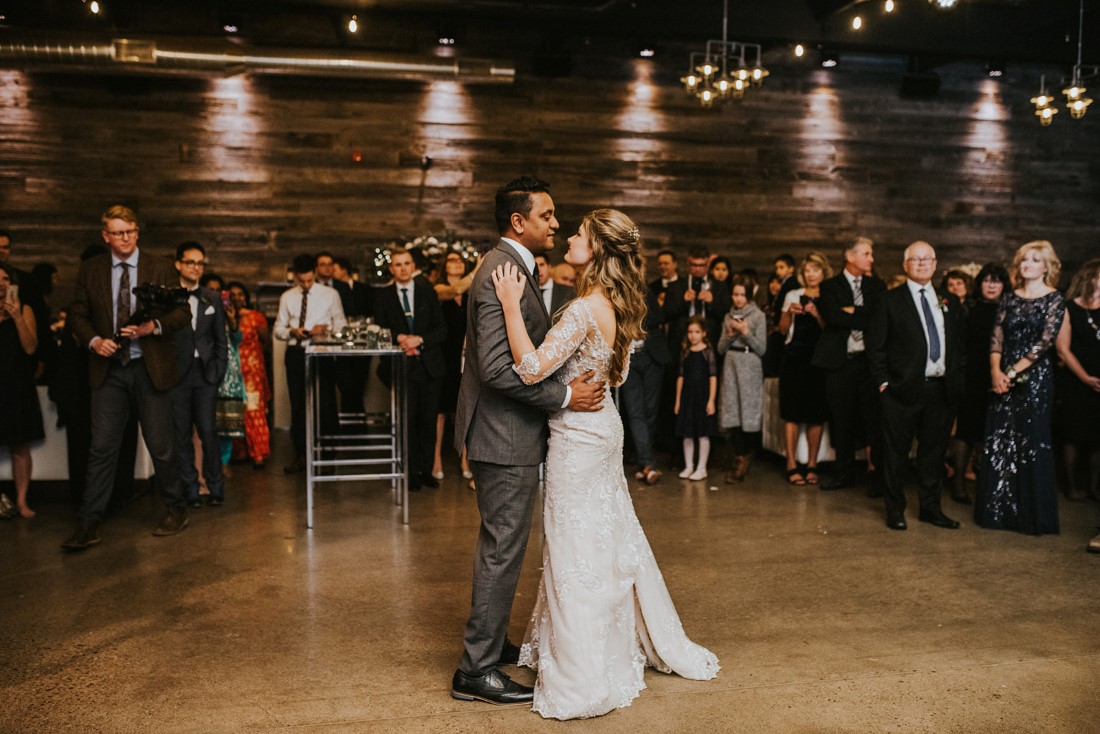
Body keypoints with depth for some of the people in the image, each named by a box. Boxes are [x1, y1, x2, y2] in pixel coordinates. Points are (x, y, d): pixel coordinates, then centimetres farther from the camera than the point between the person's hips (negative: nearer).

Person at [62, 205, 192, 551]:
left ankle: (176, 510, 23)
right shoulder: (90, 270, 6)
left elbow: (183, 313, -1)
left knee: (161, 445, 6)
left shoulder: (161, 268, 1)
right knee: (102, 447, -1)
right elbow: (77, 314, 10)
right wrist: (94, 340, -8)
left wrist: (153, 327, -18)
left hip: (151, 368, -1)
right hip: (109, 369, 1)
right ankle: (88, 524, 4)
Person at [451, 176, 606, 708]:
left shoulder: (507, 266, 13)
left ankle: (489, 641, 36)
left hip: (503, 430, 11)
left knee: (498, 545, 21)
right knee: (503, 549, -2)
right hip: (506, 434, -11)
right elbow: (497, 367, -27)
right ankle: (477, 671, 10)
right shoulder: (503, 273, -21)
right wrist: (564, 396, -20)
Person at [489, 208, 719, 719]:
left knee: (577, 551, 2)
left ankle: (583, 680, 15)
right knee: (613, 538, 22)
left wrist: (511, 305, -26)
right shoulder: (616, 306, 5)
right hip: (603, 428, 9)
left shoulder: (586, 309, -23)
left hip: (578, 436, -9)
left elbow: (531, 369, -30)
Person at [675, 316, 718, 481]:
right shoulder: (685, 352, 7)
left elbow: (713, 377, -5)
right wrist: (678, 400, 8)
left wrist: (711, 400, -10)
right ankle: (688, 466, 18)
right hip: (687, 395, 4)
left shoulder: (708, 352, -4)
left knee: (703, 434, 2)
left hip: (703, 395, -4)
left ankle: (701, 468, 11)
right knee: (687, 434, 7)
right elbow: (681, 376, 9)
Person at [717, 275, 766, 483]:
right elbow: (721, 348, 12)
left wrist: (746, 332, -13)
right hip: (731, 367, 4)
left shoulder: (758, 316, 1)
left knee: (749, 411, -3)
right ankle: (740, 458, 5)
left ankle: (744, 457, 10)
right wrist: (730, 334, -5)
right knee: (731, 411, -1)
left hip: (750, 368, -4)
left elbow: (761, 349, -3)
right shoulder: (729, 317, 13)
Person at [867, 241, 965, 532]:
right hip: (903, 388, -4)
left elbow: (962, 342, 17)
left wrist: (956, 376, 7)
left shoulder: (950, 302, 13)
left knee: (934, 451, 12)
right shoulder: (890, 300, -1)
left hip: (943, 389, 4)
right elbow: (875, 344, -2)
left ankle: (931, 508, 24)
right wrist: (884, 382, -7)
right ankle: (895, 510, 14)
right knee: (896, 452, 3)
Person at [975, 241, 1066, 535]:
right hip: (1003, 378, 4)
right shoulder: (1009, 298, 11)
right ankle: (1000, 510, 15)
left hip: (1035, 378, -4)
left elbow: (1045, 341, -11)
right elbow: (997, 337, 5)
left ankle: (1033, 516, 9)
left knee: (1032, 443, -1)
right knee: (999, 443, 5)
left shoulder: (1054, 300, -2)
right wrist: (995, 371, -10)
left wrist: (1012, 372, -15)